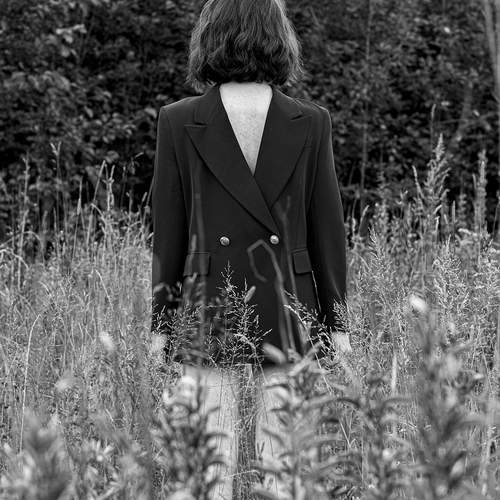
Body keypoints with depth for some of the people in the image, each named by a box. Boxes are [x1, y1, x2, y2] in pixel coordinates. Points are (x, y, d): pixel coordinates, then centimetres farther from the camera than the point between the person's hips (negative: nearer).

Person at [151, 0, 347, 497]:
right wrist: (331, 321, 11)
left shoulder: (177, 123, -4)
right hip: (286, 319, 1)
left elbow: (168, 231, 0)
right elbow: (328, 229, 3)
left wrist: (161, 317, 8)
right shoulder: (312, 124, -2)